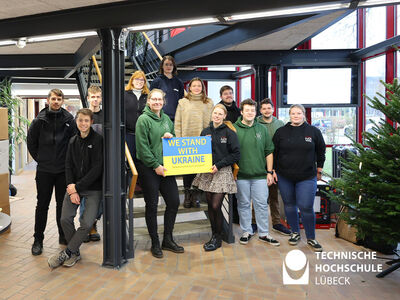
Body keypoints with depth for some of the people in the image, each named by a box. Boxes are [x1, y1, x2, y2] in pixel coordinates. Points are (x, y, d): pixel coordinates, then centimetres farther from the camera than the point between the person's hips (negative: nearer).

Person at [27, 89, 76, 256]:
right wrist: (40, 159, 6)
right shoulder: (39, 120, -1)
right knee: (42, 205, 7)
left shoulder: (69, 120, -1)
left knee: (63, 204, 11)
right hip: (44, 170, 0)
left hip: (63, 170, 0)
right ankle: (38, 240, 20)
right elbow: (31, 142, 8)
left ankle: (64, 236, 25)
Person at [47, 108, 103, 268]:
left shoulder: (98, 140, -8)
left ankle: (66, 253, 8)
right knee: (65, 219, -5)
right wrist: (72, 190, -6)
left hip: (93, 189, -4)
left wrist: (77, 186, -12)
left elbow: (97, 169, -13)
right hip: (74, 187, 5)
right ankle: (75, 253, 14)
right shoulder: (73, 141, 9)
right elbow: (68, 166, 7)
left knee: (87, 223, -12)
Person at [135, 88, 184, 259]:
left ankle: (167, 240, 22)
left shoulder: (166, 118, 13)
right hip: (148, 168, -6)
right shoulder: (143, 119, -7)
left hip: (165, 167, 6)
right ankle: (155, 243, 18)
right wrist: (155, 165, -15)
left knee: (174, 201, 6)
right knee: (152, 205, 3)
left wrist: (171, 136, -1)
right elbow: (142, 147, -13)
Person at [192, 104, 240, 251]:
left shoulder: (229, 132, -4)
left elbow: (236, 154, -7)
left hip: (222, 172, -4)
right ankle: (214, 235, 24)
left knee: (216, 206, -6)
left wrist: (218, 165, -12)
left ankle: (218, 238, 13)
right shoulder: (205, 131, 10)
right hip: (207, 172, 5)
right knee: (210, 205, 9)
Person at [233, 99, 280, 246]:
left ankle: (264, 233, 21)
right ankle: (247, 231, 25)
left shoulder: (262, 129, 8)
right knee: (243, 204, 9)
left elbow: (269, 152, 10)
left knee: (262, 204, 7)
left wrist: (269, 172, 6)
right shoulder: (234, 129, -1)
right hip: (241, 175, -2)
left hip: (260, 175, 2)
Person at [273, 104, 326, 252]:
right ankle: (295, 233, 30)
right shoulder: (281, 131, 3)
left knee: (306, 207, -4)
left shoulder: (314, 131, 2)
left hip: (307, 177, -2)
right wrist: (272, 170, 3)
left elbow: (320, 151, 12)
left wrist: (319, 170, 12)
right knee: (289, 205, 11)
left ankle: (311, 238, 15)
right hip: (284, 177, 2)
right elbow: (273, 152, 7)